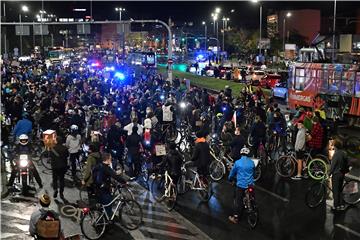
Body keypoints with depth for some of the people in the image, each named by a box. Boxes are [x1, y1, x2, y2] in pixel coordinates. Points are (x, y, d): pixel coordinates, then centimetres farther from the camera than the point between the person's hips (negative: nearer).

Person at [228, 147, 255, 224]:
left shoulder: (237, 162, -7)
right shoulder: (252, 163, 1)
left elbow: (232, 173, 6)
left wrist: (230, 179, 27)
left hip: (240, 185, -2)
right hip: (250, 185, 3)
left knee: (238, 201, 4)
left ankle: (235, 217, 6)